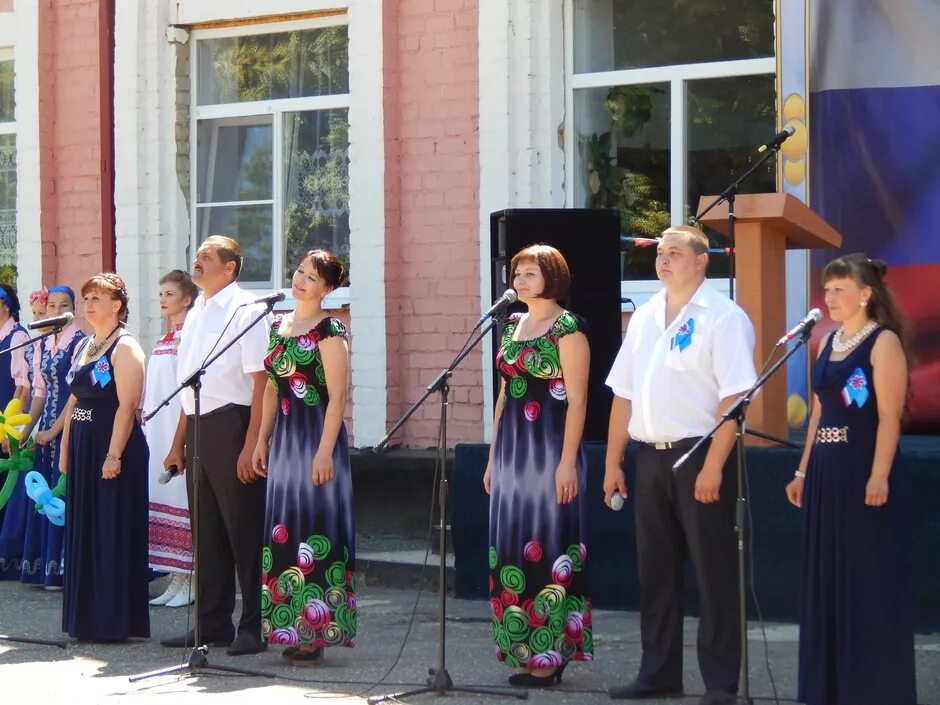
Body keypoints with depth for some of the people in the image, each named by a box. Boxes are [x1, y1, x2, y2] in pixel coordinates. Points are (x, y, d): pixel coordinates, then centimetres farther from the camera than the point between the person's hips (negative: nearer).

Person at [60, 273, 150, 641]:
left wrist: (114, 454, -22)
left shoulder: (125, 348, -9)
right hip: (82, 446, 9)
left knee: (113, 534, -5)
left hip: (112, 446, -9)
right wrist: (65, 450, 14)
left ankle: (116, 620, -1)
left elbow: (127, 405, -17)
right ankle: (88, 618, 17)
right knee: (83, 534, 10)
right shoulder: (84, 347, 16)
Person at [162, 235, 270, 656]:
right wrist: (179, 442, 19)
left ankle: (254, 627, 4)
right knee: (205, 530, 13)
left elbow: (261, 382, -15)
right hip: (199, 429, 8)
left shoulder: (244, 310, -9)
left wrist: (251, 444, -20)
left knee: (244, 530, -3)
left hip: (231, 426, -8)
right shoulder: (196, 314, 15)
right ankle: (212, 622, 21)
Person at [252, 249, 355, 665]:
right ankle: (293, 628, 14)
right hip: (284, 437, 8)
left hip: (318, 436, -8)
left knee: (315, 529, -5)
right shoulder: (279, 326, 13)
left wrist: (324, 451, -19)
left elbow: (337, 397, -14)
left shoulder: (329, 331, -10)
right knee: (283, 532, 9)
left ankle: (317, 632, -2)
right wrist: (262, 440, 12)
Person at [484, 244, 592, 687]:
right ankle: (525, 652, 14)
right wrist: (493, 455, 15)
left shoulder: (567, 329, -8)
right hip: (512, 449, 8)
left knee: (548, 548, -5)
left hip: (549, 447, -8)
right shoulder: (512, 326, 14)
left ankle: (550, 655, 1)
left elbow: (576, 399, -12)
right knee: (512, 551, 7)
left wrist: (567, 462, -18)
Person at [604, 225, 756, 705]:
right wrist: (613, 463, 12)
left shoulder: (723, 318, -7)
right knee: (655, 570, 11)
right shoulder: (644, 317, 13)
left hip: (700, 454, -6)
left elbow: (734, 396, -15)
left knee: (714, 572, -2)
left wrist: (713, 466, -21)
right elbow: (623, 393, 16)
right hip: (651, 457, 7)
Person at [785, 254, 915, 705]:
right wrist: (804, 471, 15)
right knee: (828, 579, 11)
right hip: (827, 472, 8)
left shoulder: (883, 342, -8)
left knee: (870, 582, -3)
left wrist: (879, 476, -23)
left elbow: (889, 416, -15)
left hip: (865, 471, -8)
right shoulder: (827, 344, 14)